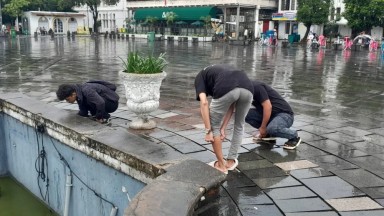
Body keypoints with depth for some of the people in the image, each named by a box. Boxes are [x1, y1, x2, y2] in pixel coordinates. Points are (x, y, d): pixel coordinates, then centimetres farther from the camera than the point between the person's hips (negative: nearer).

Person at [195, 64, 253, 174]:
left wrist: (208, 131, 10)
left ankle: (221, 165, 28)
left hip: (226, 90, -5)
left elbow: (204, 102, 10)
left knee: (214, 126, 23)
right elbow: (231, 105, 34)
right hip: (247, 88, 5)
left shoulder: (200, 77, 30)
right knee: (239, 125, 32)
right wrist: (223, 128, 36)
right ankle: (231, 161, 40)